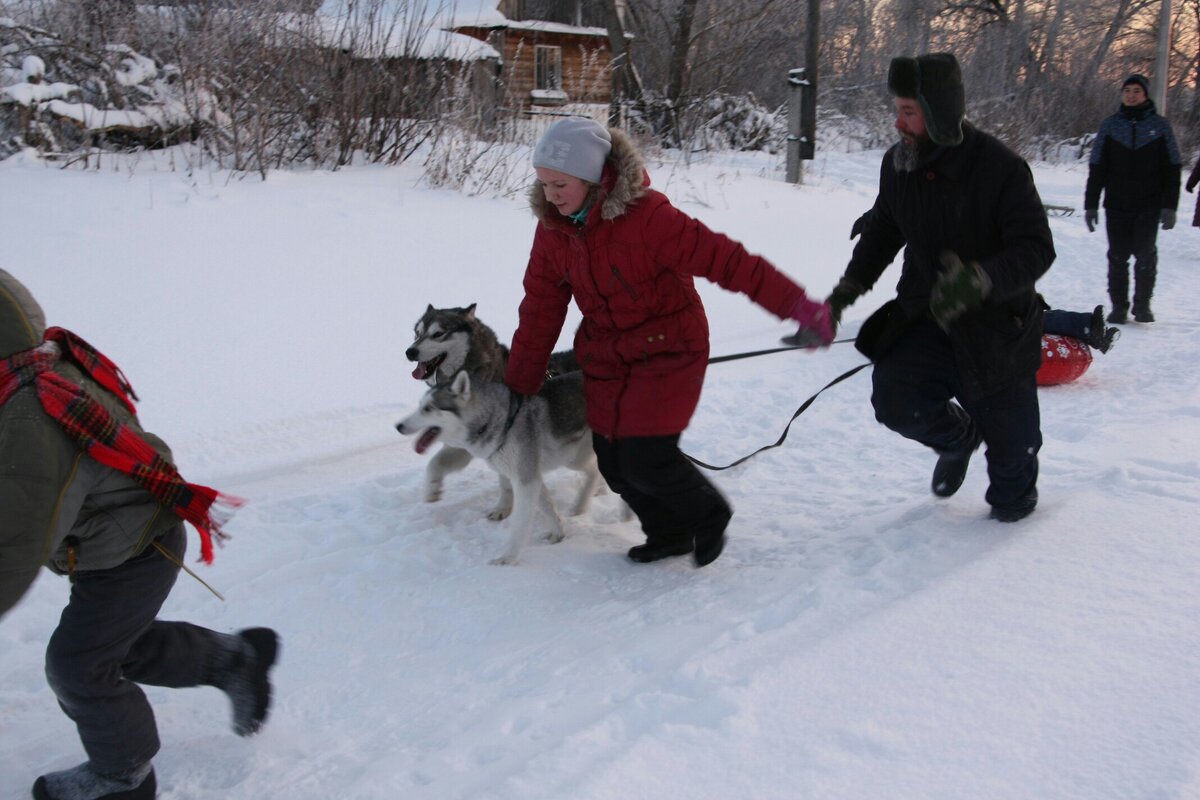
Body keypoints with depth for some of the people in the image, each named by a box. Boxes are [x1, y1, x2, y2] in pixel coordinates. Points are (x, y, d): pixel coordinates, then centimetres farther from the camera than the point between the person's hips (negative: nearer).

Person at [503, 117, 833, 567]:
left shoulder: (647, 217, -25)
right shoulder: (553, 229, -4)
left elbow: (724, 260, -27)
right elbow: (540, 313, 3)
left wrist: (797, 305, -31)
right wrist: (518, 387, 6)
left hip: (668, 349, -6)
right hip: (606, 358, 6)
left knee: (645, 459, -14)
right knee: (613, 463, 6)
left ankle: (708, 515, 18)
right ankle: (670, 535, 32)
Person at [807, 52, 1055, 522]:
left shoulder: (999, 168, -23)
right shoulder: (898, 165, -5)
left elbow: (1036, 249, -24)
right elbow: (882, 233, 12)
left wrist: (980, 280, -43)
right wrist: (845, 292, 1)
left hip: (996, 324, -4)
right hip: (924, 315, 4)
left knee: (1008, 431, 8)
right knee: (895, 400, -14)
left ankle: (1014, 494, 44)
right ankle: (957, 438, 22)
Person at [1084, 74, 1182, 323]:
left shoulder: (1160, 126, 5)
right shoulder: (1110, 126, 7)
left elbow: (1171, 170, 5)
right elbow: (1096, 168, 6)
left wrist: (1169, 206, -3)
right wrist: (1091, 205, 1)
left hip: (1149, 206, -1)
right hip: (1117, 206, 1)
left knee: (1146, 254, -9)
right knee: (1118, 256, 3)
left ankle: (1142, 304, 6)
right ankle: (1119, 307, 13)